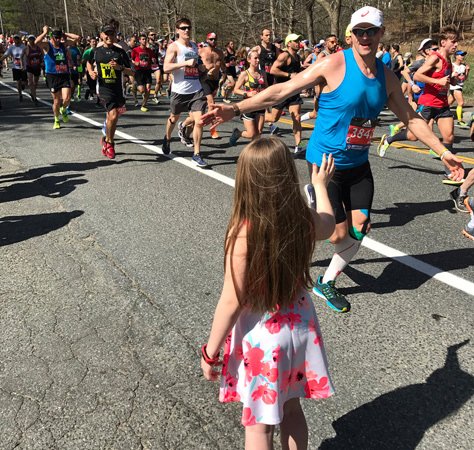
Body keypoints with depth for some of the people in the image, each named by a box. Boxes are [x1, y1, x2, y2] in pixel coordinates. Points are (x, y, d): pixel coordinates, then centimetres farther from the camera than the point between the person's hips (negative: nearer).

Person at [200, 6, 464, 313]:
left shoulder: (387, 77, 2)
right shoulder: (334, 65, -15)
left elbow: (411, 118, 13)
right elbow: (282, 91, -18)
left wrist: (444, 152, 12)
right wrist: (235, 109, -26)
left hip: (358, 164, 6)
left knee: (360, 227, 4)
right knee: (340, 234, -4)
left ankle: (327, 282, 26)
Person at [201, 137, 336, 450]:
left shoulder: (244, 233, -26)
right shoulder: (305, 219, -11)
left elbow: (232, 301, -21)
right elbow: (328, 226, 15)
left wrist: (210, 352, -7)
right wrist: (321, 185, 30)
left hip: (261, 336, -4)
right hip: (299, 326, 5)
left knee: (259, 423, 17)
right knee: (291, 408, 26)